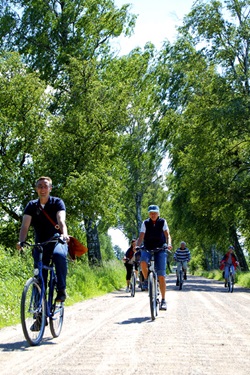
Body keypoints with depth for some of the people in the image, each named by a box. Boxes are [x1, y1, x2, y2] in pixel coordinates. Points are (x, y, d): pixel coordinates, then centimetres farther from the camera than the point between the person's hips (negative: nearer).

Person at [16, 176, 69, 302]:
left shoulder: (57, 202, -6)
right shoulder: (31, 205, 0)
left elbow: (61, 221, -24)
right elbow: (25, 225, -14)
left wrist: (64, 234, -46)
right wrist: (21, 241, -34)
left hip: (57, 241, -3)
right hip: (40, 243, 3)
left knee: (59, 255, -35)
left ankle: (61, 290, -25)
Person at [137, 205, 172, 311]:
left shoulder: (162, 222, 2)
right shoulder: (145, 223, 2)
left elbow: (167, 235, -7)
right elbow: (141, 237, -5)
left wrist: (169, 244, -28)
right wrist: (137, 246, -24)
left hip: (160, 250, -1)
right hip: (147, 250, 1)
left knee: (161, 276, -10)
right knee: (143, 262, -34)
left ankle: (163, 300, -1)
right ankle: (146, 280, -6)